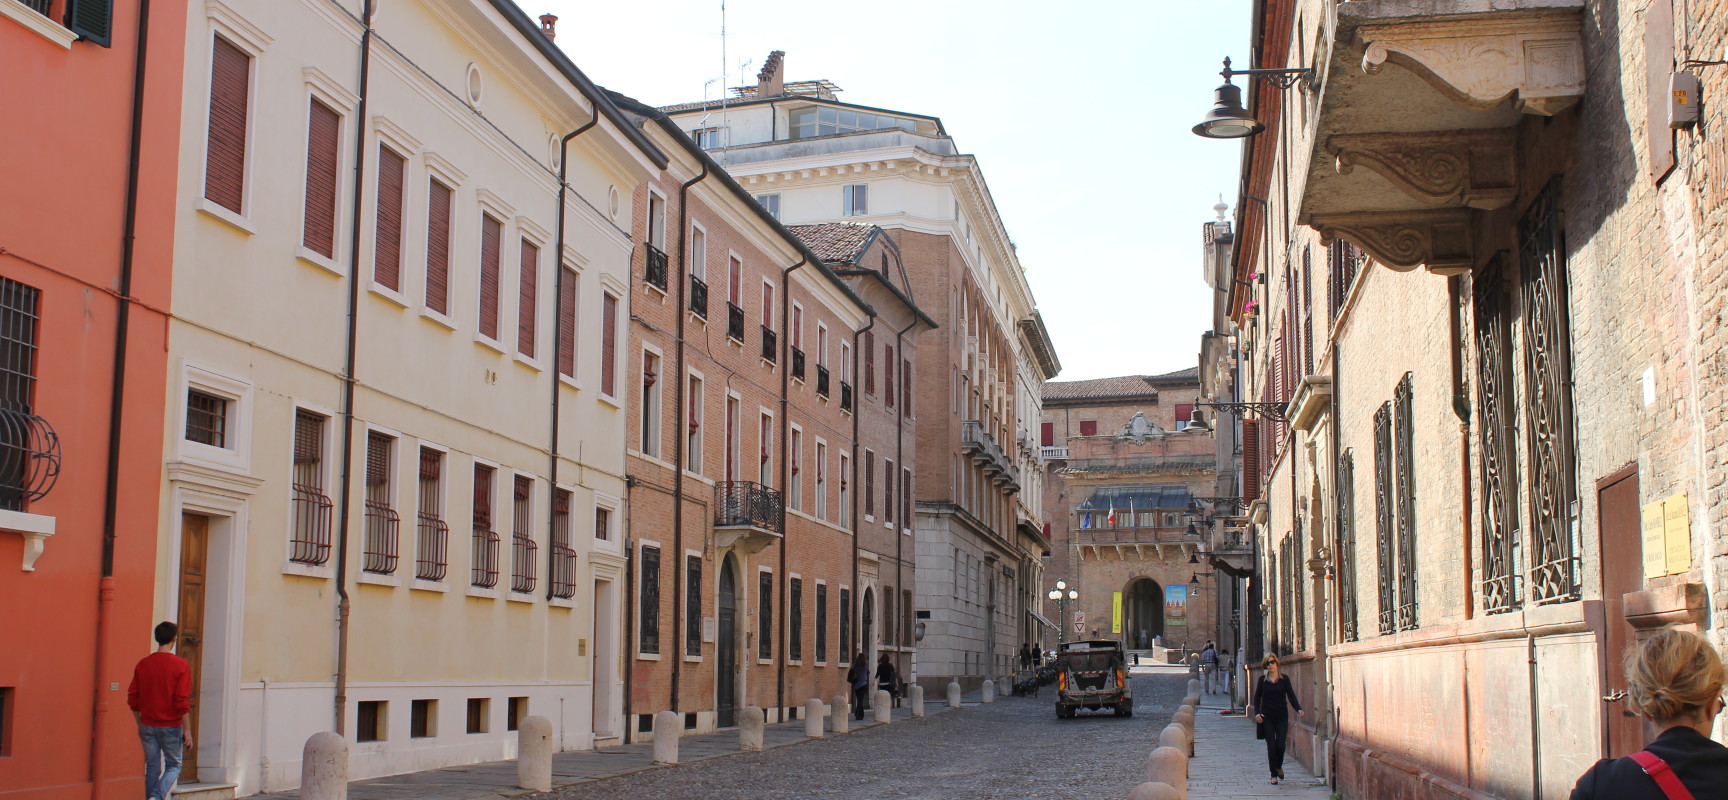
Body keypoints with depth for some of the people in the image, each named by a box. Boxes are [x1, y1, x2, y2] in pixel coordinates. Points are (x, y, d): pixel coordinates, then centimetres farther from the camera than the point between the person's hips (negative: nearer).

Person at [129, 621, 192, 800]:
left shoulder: (143, 664, 2)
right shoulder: (181, 665, -11)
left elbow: (132, 699, 5)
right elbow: (182, 702, -13)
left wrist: (140, 725, 17)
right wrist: (186, 731, -6)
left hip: (148, 725, 4)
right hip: (171, 726, -4)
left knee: (152, 768, 11)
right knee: (173, 766, 8)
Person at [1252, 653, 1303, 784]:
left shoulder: (1284, 679, 3)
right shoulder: (1262, 680, 4)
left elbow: (1291, 696, 1)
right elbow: (1257, 698, 6)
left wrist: (1298, 709, -15)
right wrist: (1257, 713, -8)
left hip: (1282, 716, 0)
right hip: (1267, 717, 0)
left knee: (1281, 744, -6)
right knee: (1271, 745, -4)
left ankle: (1279, 766, 24)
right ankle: (1274, 775, 8)